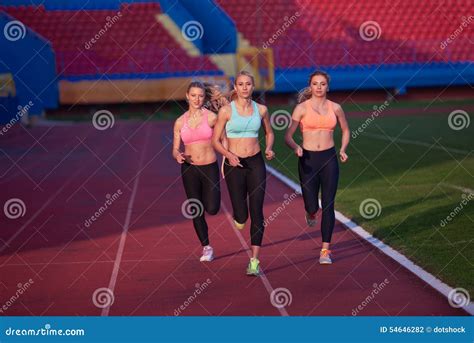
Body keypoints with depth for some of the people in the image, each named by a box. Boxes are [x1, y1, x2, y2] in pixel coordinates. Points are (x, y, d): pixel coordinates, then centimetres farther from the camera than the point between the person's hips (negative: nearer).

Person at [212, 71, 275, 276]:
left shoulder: (261, 109, 3)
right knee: (241, 216, -3)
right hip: (234, 164, -2)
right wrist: (229, 155, -18)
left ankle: (254, 261, -1)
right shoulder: (226, 110, -5)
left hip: (256, 163, 2)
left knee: (256, 212, -5)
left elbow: (269, 132, 19)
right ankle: (239, 217, 37)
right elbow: (215, 140, -1)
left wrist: (268, 149, -1)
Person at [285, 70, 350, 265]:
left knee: (328, 205, -3)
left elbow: (345, 131, 21)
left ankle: (325, 250, 4)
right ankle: (311, 212, 41)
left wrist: (343, 150, 5)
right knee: (312, 205, 0)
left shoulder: (335, 108, 5)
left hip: (329, 158, 1)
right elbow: (288, 136, -5)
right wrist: (295, 147, -25)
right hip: (308, 159, -1)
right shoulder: (302, 108, -3)